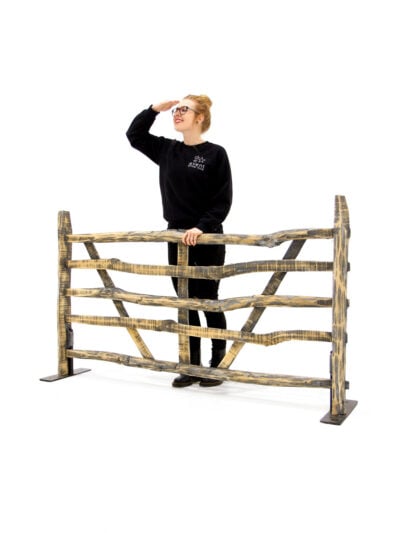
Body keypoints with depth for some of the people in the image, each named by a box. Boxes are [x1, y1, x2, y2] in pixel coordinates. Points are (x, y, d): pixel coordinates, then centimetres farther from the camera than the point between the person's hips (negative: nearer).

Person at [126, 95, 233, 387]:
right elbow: (134, 135, 17)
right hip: (177, 238, 5)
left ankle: (219, 364, 20)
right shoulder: (167, 150, 8)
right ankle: (192, 367, 19)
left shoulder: (215, 153, -7)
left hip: (208, 238, -5)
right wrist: (156, 108, 6)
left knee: (208, 301, 4)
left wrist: (202, 227, -22)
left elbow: (223, 201, -11)